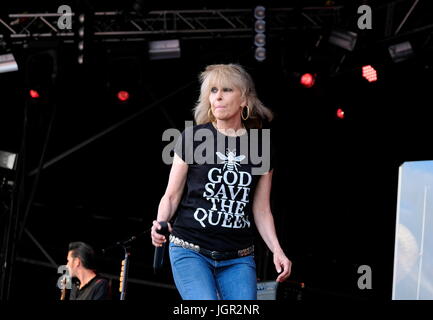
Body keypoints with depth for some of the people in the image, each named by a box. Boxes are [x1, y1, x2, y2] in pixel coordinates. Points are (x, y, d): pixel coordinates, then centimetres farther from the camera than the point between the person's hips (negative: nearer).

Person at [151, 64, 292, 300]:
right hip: (191, 251, -3)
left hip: (238, 259, 3)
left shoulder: (260, 147, 8)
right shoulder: (193, 137, 1)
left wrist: (276, 250, -2)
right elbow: (172, 195, 4)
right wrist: (160, 223, -16)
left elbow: (261, 209, 11)